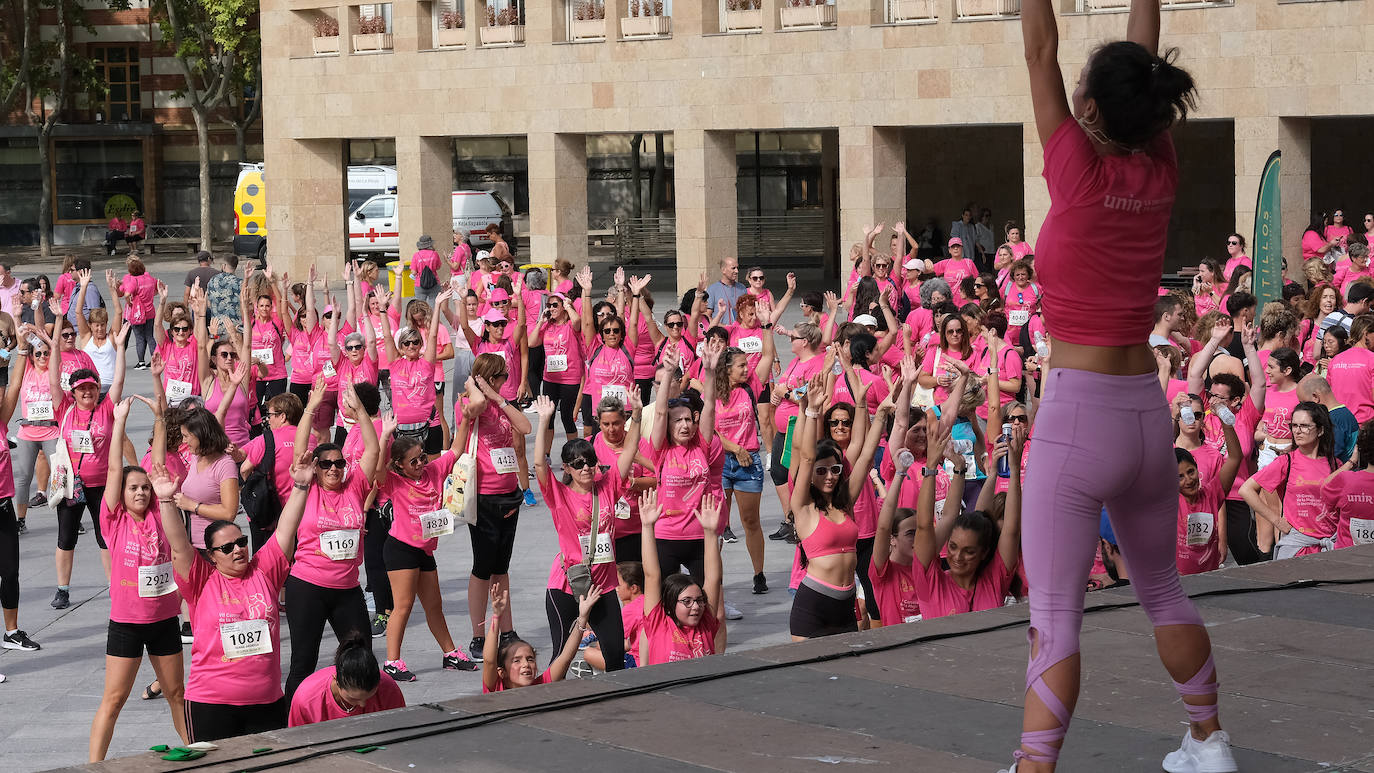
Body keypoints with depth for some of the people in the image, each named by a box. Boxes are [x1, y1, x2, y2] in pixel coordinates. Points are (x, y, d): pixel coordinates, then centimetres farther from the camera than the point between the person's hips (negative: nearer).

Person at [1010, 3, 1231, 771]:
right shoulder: (1160, 175, -1)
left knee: (1055, 621, -8)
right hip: (1148, 413, 6)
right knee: (1163, 592, 23)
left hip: (1077, 414, -6)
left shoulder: (1082, 176, -14)